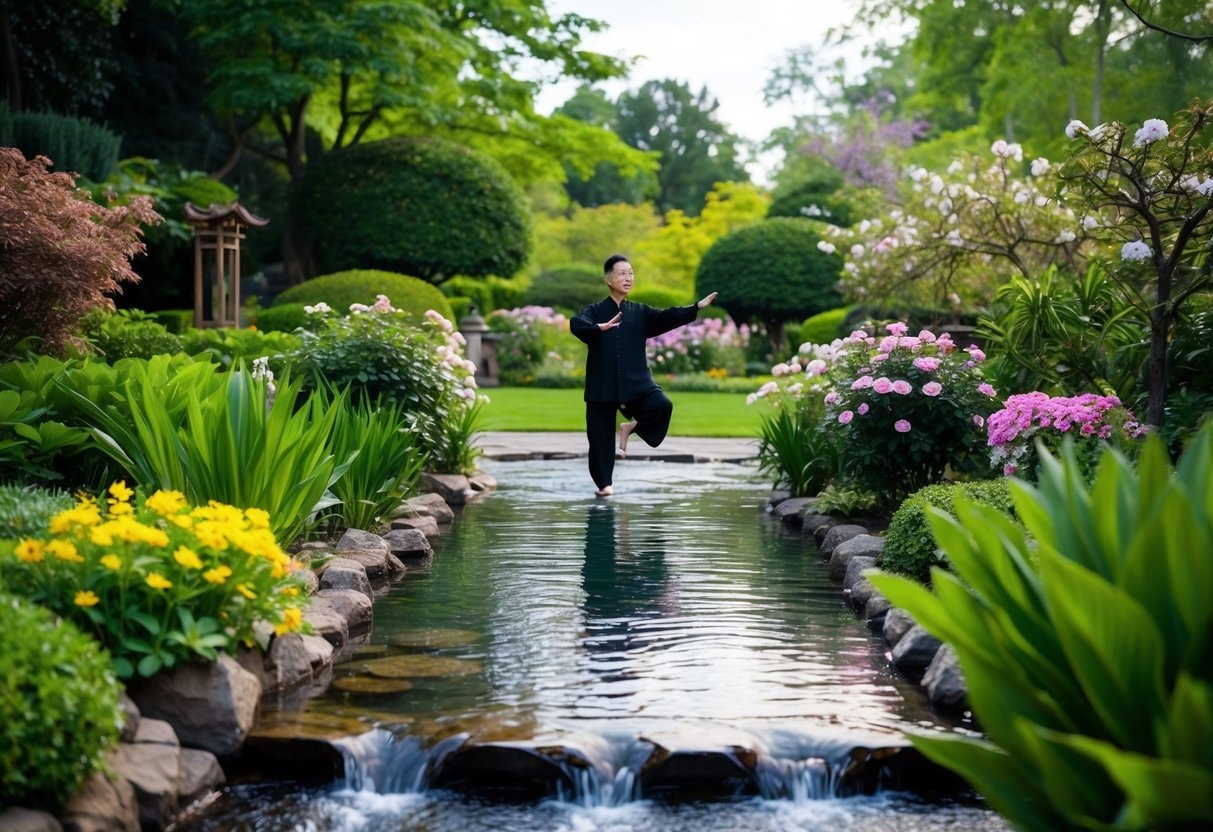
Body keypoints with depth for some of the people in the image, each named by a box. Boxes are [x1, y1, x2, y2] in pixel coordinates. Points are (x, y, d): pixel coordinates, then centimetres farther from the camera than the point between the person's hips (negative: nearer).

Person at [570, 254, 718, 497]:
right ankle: (604, 483, 18)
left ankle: (631, 427, 3)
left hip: (636, 382, 2)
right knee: (601, 437, 0)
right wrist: (600, 328, -41)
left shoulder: (640, 312, 10)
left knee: (661, 406, -24)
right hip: (603, 385, -2)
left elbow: (666, 317, -3)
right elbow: (576, 324, -21)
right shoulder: (595, 311, -1)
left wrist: (696, 308, -17)